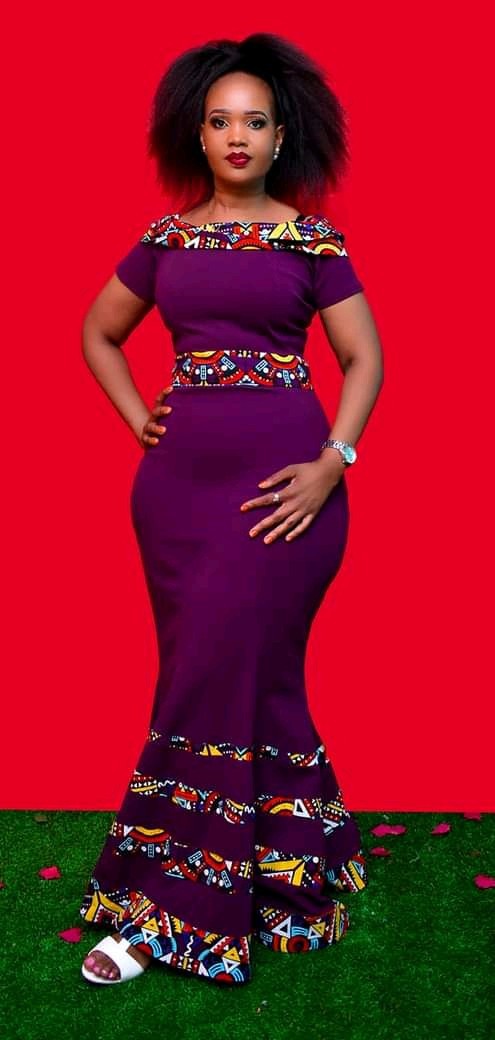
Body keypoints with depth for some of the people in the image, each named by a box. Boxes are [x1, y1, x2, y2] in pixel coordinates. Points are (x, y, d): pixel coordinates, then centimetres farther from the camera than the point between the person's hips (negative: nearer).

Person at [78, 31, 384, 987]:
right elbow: (98, 333, 22)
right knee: (243, 675, 7)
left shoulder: (312, 238, 3)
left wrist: (333, 464, -10)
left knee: (224, 669, -3)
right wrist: (136, 415, 8)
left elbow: (364, 355, 2)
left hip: (284, 479, -3)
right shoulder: (165, 238, 11)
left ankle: (168, 906, 9)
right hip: (181, 473, 3)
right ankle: (272, 878, 24)